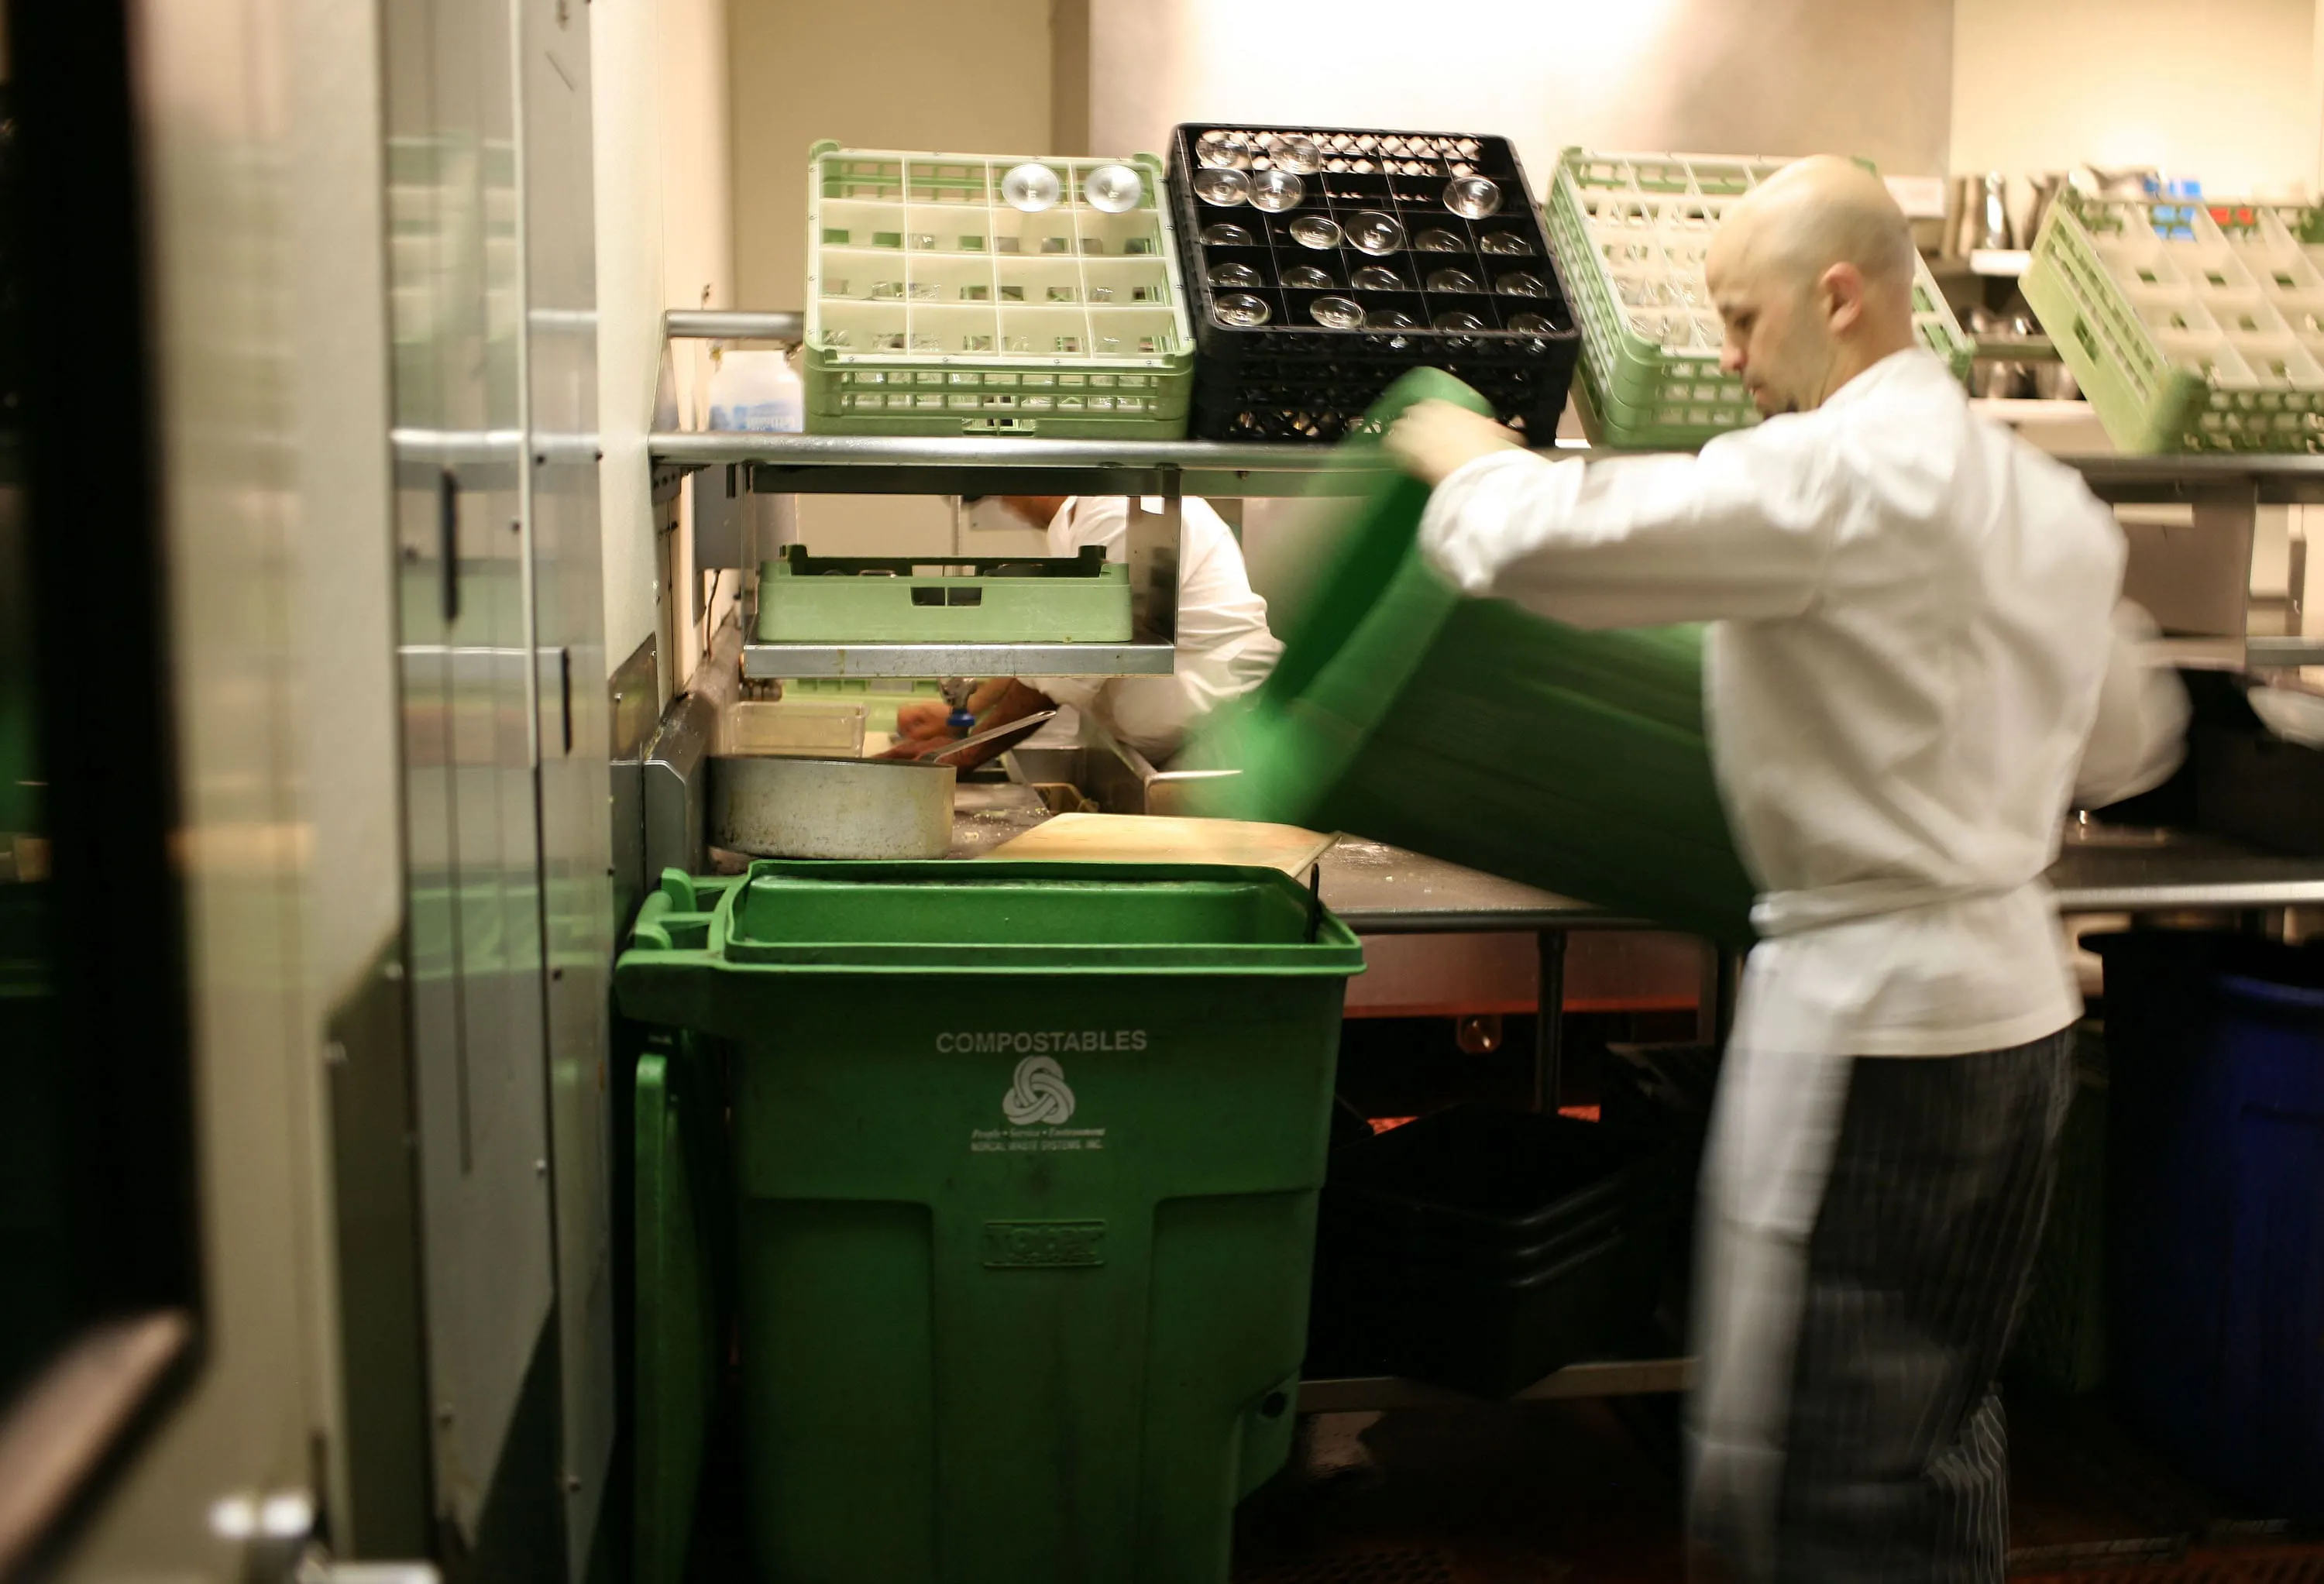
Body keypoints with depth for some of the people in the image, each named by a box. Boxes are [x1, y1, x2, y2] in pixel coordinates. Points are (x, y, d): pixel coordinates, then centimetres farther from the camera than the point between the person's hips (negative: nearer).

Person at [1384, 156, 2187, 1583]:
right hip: (2018, 995, 10)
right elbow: (2131, 737, 23)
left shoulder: (1841, 468, -16)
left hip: (1870, 1005, -10)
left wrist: (1468, 457, -3)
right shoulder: (2048, 497, 12)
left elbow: (1552, 541, -23)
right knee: (1941, 1429, 20)